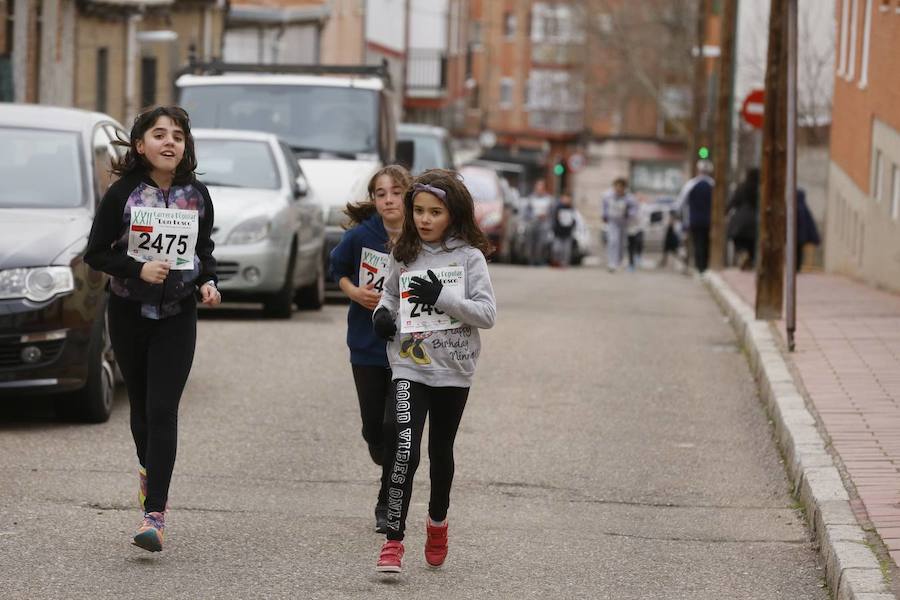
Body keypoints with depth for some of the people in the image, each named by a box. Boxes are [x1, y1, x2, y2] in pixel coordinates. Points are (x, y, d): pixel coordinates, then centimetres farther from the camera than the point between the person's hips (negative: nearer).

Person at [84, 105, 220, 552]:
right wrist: (137, 269, -19)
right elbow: (95, 253, -5)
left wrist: (208, 282, -4)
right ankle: (148, 470, 43)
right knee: (141, 405, 13)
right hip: (129, 312, 0)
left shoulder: (197, 196, 1)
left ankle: (154, 514, -16)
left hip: (177, 317, 0)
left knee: (162, 411, -11)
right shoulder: (123, 194, -7)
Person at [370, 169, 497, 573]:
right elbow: (390, 292, 22)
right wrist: (383, 313, 0)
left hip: (453, 371, -1)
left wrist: (441, 297, -22)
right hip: (409, 367, 1)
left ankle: (437, 522, 40)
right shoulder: (404, 255, 4)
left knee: (441, 452, 16)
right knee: (405, 452, -15)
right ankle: (393, 541, -13)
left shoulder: (469, 257, -6)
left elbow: (487, 314, -11)